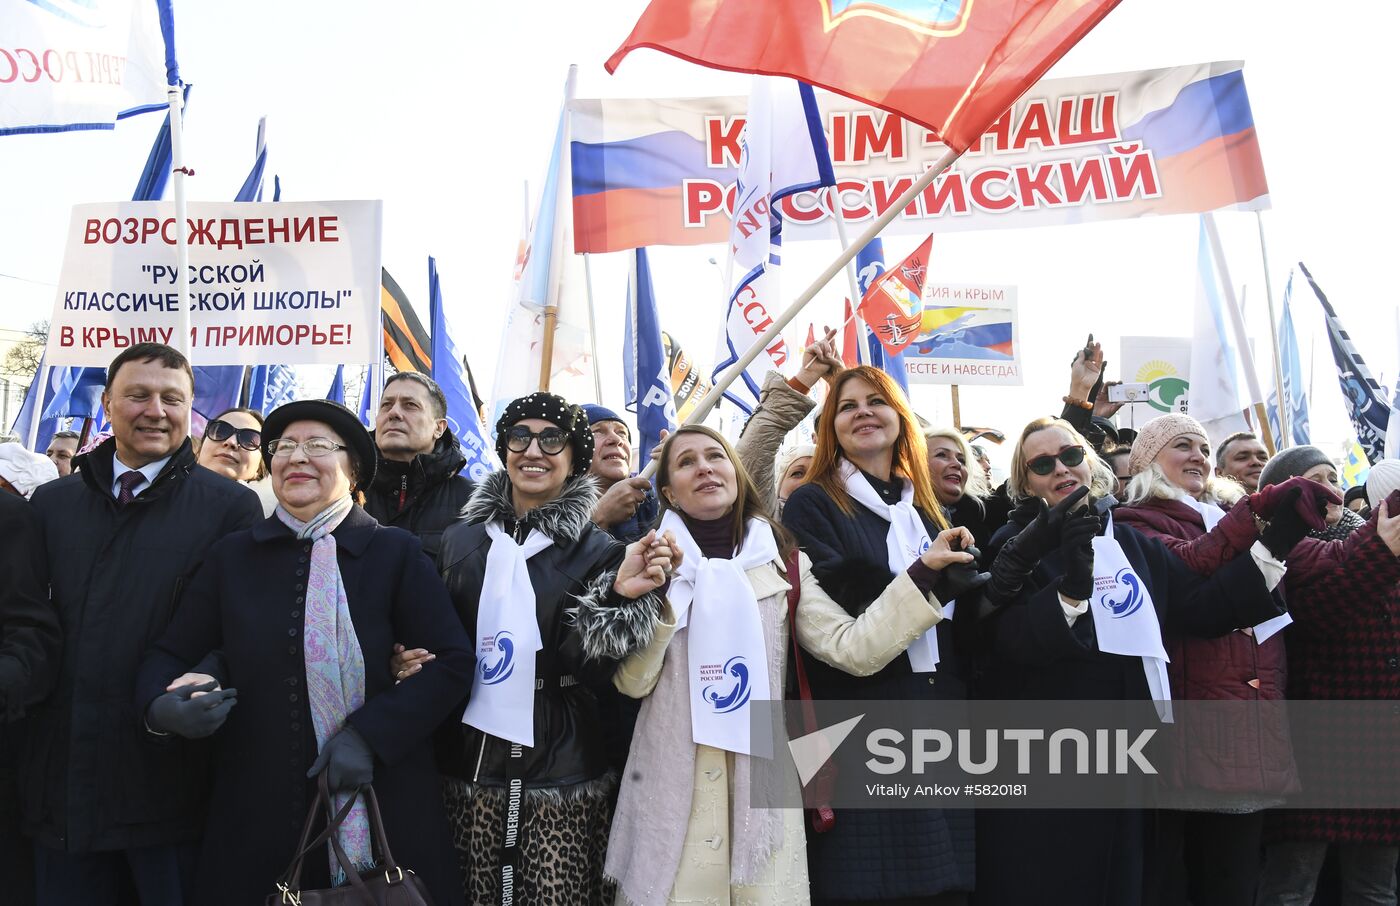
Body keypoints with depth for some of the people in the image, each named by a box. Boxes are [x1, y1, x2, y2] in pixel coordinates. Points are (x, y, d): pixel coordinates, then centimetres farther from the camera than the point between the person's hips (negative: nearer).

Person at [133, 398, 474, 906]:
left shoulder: (396, 554, 0)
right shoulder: (233, 557, 7)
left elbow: (453, 661, -6)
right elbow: (171, 653, 8)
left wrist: (369, 734, -16)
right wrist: (161, 707, -14)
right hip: (255, 812, 2)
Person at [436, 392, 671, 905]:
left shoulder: (598, 551, -2)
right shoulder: (462, 540, 7)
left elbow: (594, 673, -10)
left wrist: (619, 596, -23)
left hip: (563, 772, -3)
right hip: (470, 765, 3)